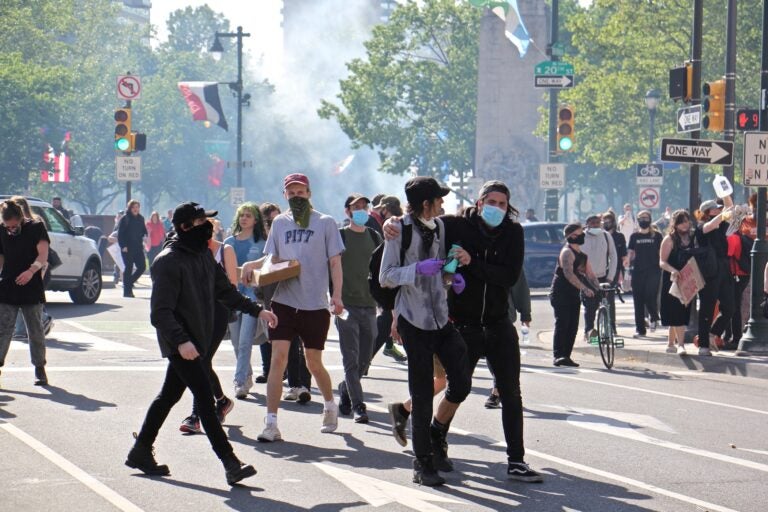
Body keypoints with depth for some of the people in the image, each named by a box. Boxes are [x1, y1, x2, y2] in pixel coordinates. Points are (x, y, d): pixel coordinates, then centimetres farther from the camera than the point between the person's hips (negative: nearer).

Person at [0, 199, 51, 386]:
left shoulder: (36, 228, -4)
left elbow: (43, 254, -14)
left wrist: (32, 270, -31)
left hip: (32, 290, -2)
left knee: (36, 331, 5)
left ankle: (40, 369, 14)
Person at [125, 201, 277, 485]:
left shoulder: (204, 255, 10)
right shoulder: (168, 262, -17)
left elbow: (225, 290, 21)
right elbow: (160, 311, -22)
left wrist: (257, 310, 14)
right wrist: (181, 341, -33)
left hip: (196, 341, 9)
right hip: (181, 345, -9)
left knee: (169, 396, 17)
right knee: (205, 397, -11)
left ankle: (141, 451, 29)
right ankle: (230, 463, -13)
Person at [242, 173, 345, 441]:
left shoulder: (325, 223, 1)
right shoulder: (279, 223, 10)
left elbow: (335, 262, 0)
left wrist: (337, 295, -11)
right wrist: (252, 265, -3)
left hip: (315, 304, -2)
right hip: (284, 301, 2)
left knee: (314, 363, 10)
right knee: (278, 358, -10)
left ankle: (330, 406, 38)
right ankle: (271, 423, -11)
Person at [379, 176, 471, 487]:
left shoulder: (439, 227, 10)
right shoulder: (400, 231, -9)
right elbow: (385, 277, -11)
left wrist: (454, 277, 1)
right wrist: (419, 268, -24)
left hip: (441, 318, 6)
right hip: (414, 321, -6)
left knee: (461, 382, -1)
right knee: (422, 393, -2)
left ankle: (437, 430, 27)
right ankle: (422, 463, 8)